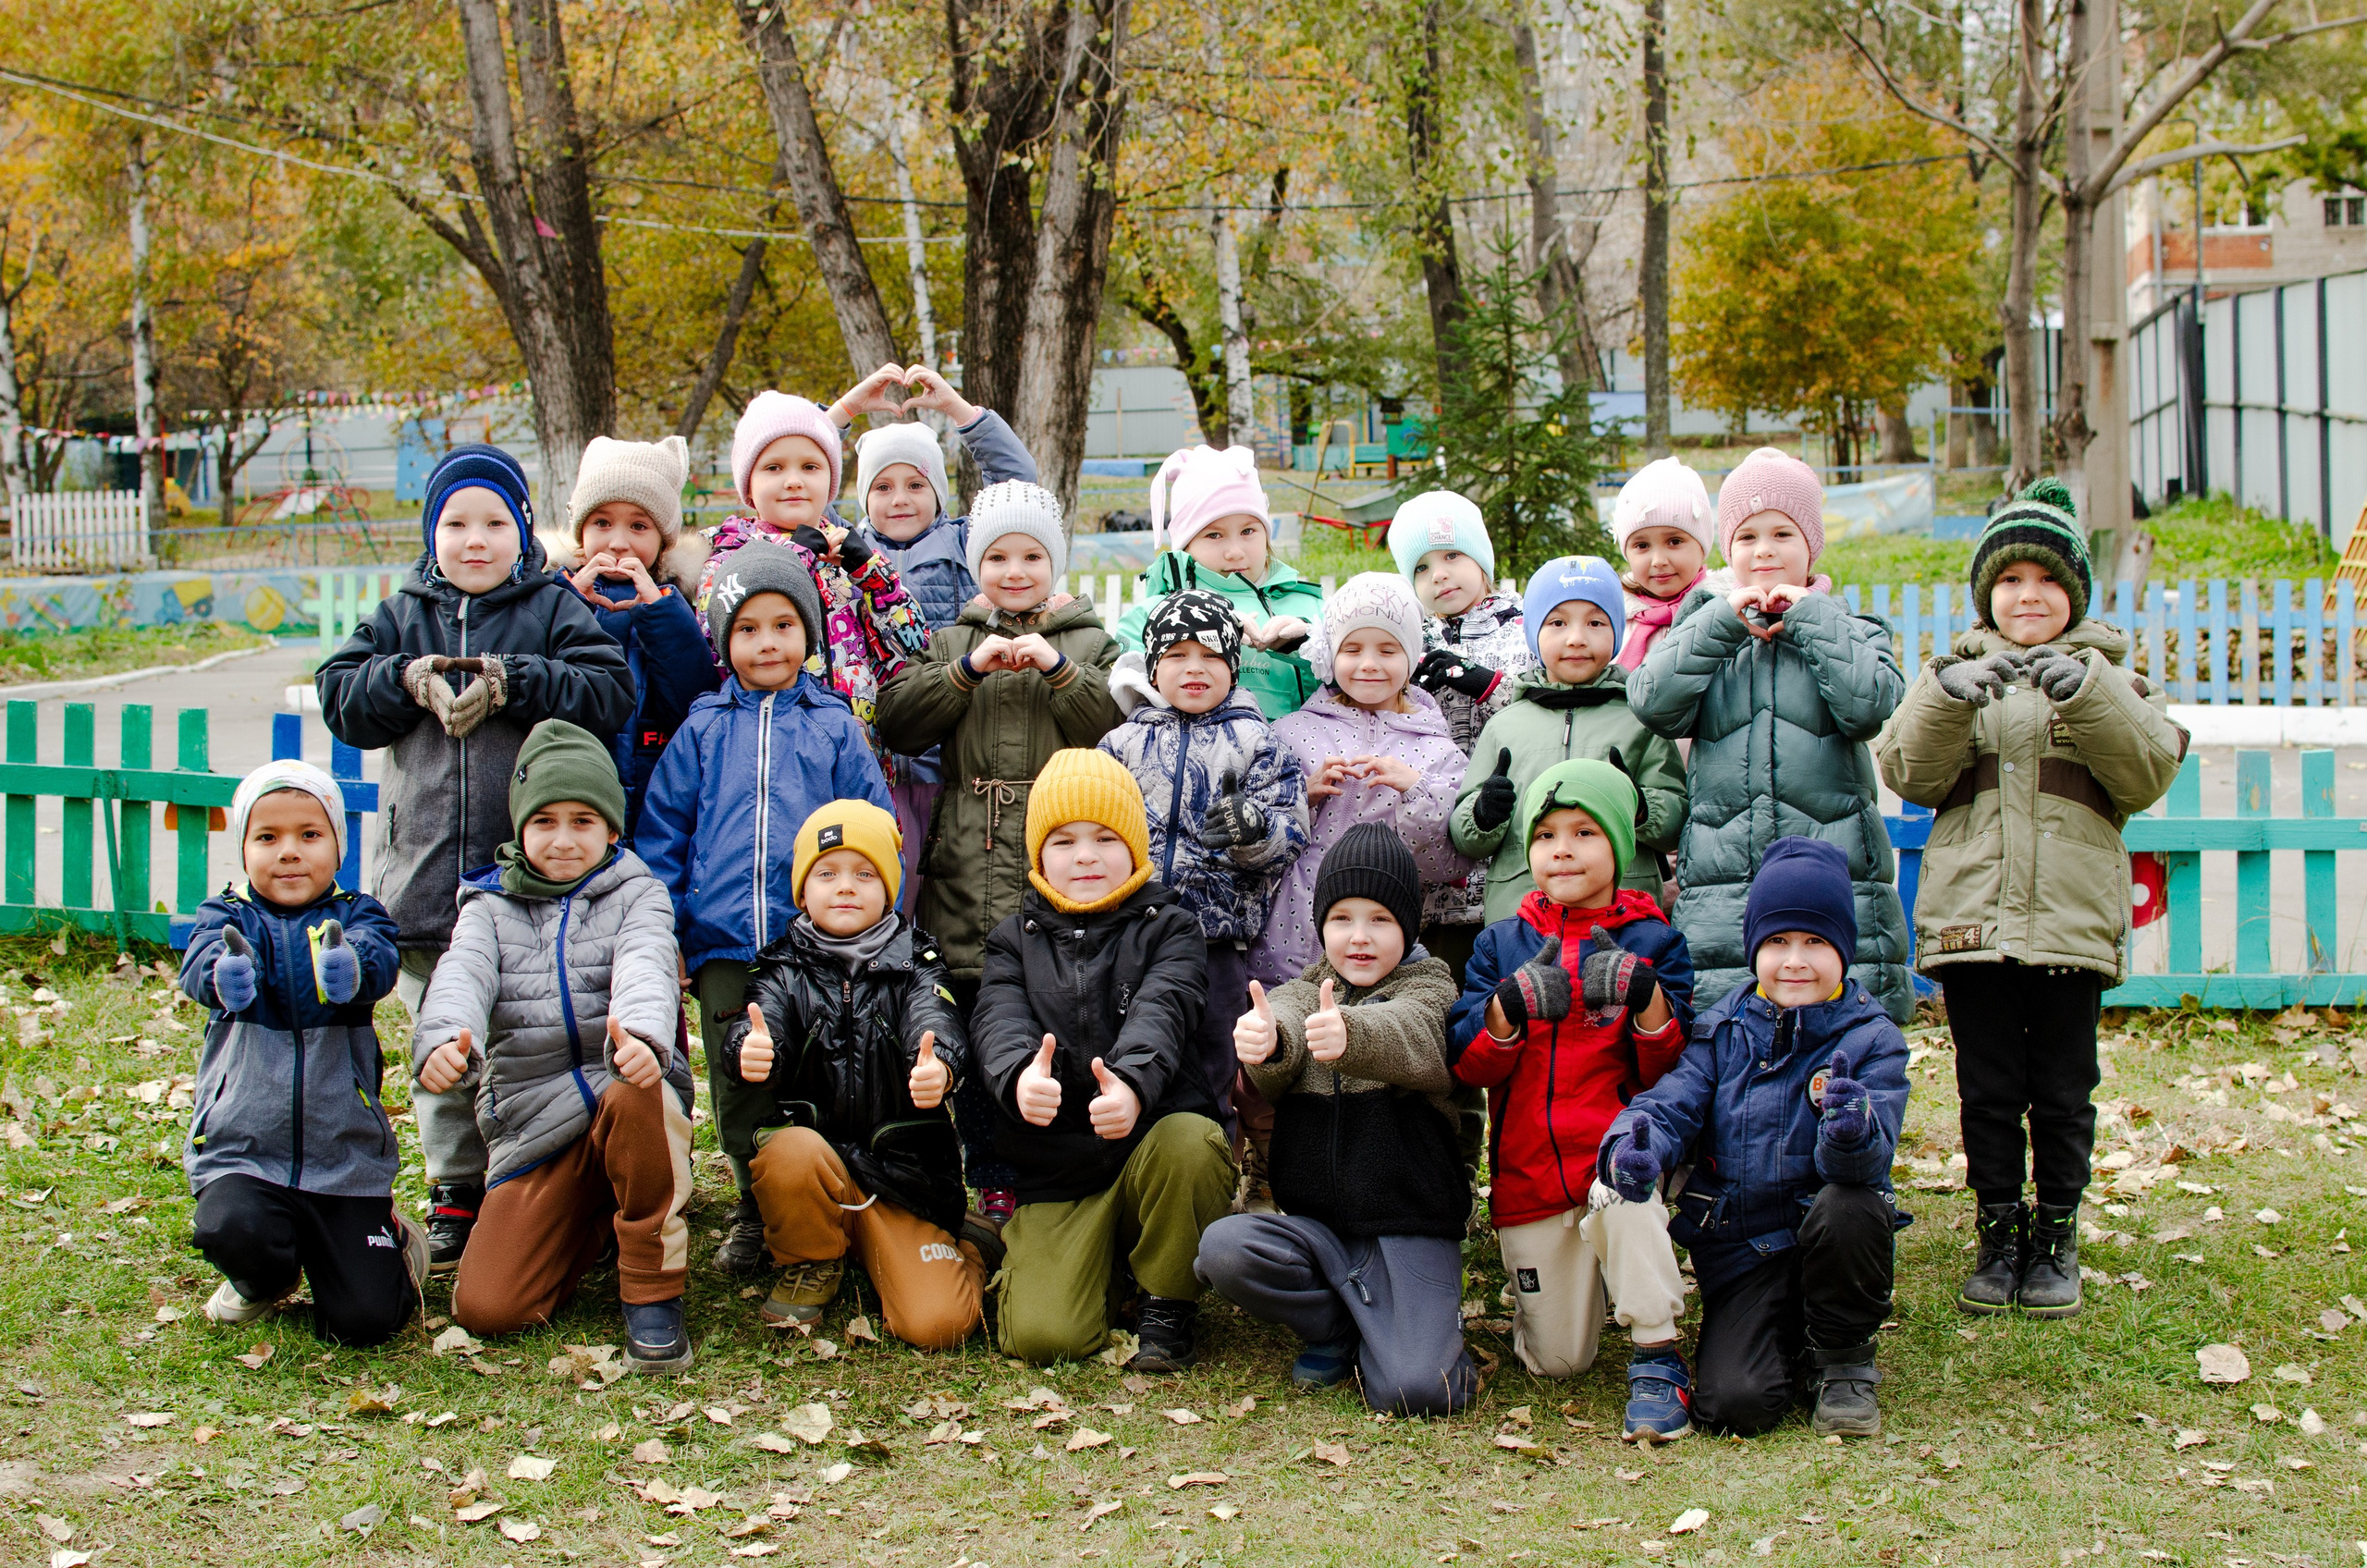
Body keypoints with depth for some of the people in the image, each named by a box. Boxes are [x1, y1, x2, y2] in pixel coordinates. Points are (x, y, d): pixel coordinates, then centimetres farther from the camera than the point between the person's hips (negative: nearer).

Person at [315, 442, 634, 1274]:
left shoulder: (555, 610, 2)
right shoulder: (401, 615, 12)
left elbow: (609, 693, -10)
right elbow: (338, 697, 6)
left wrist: (510, 682, -18)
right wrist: (408, 679, -11)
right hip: (425, 871, 3)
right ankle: (457, 1195, 22)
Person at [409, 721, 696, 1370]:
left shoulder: (636, 895, 8)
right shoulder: (490, 907, 13)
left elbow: (646, 970, -14)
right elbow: (461, 979, -8)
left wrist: (641, 1036, -40)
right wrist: (443, 1042, -35)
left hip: (623, 1091, -2)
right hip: (531, 1127, 2)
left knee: (636, 1095, -41)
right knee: (484, 1307, -14)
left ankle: (653, 1290, -20)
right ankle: (586, 1230, 19)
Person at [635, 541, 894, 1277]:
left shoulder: (835, 727, 5)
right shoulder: (701, 732, 8)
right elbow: (662, 832, 10)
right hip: (722, 944, 1)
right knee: (737, 1092, 6)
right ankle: (754, 1210, 23)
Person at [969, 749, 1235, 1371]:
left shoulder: (1169, 929, 6)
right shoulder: (1014, 940, 12)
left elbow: (1159, 1012, -15)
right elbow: (999, 1022, -8)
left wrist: (1131, 1084, -39)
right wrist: (1019, 1075, -34)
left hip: (1151, 1141, -1)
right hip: (1057, 1171, 1)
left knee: (1192, 1142, -38)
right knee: (1042, 1337, -19)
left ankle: (1168, 1305, -10)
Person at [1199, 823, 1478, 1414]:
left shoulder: (1428, 990, 2)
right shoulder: (1297, 996, 11)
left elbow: (1410, 1040, -24)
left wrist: (1351, 1034, -49)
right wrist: (1263, 1041, -42)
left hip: (1409, 1232, -3)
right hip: (1317, 1226, 4)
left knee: (1414, 1389, -24)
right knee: (1221, 1249, -26)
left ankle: (1429, 1324, 13)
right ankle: (1341, 1328, 0)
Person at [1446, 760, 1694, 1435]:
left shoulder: (1652, 943, 1)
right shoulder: (1503, 944, 7)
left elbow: (1670, 1074, -5)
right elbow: (1466, 1065, -2)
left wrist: (1648, 999, -24)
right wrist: (1508, 1007, -21)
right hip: (1526, 1173, 2)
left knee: (1624, 1189, -40)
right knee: (1556, 1361, 4)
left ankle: (1654, 1357, -24)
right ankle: (1560, 1284, 39)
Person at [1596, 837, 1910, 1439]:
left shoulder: (1871, 1040, -5)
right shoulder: (1726, 1029, 3)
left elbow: (1870, 1162, -18)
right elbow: (1673, 1101, -8)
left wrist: (1855, 1134, -44)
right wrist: (1633, 1145, -32)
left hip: (1823, 1238, -1)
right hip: (1738, 1248, 1)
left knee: (1849, 1208, -37)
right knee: (1734, 1404, -21)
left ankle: (1843, 1360, -7)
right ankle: (1781, 1343, 17)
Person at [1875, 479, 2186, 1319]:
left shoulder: (2109, 677, 10)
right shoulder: (1956, 672, 11)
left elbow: (2148, 774, -6)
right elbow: (1910, 774, -2)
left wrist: (2087, 694, -19)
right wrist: (1948, 697, -20)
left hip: (2071, 922, -1)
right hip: (1971, 919, 1)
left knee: (2062, 1092, 5)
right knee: (1987, 1091, 6)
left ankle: (2057, 1239, 18)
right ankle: (1999, 1234, 17)